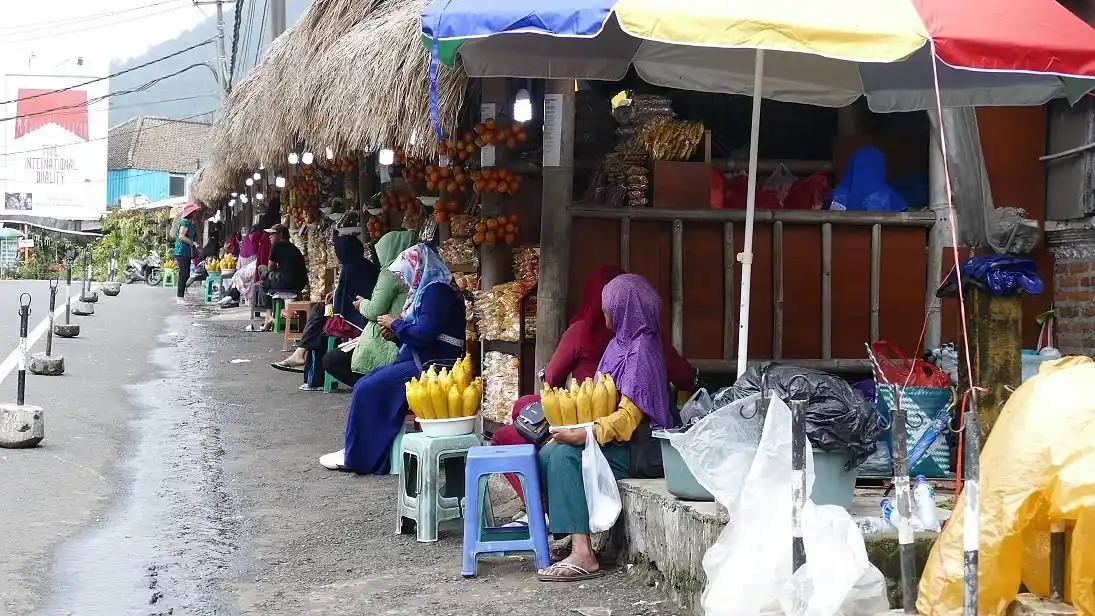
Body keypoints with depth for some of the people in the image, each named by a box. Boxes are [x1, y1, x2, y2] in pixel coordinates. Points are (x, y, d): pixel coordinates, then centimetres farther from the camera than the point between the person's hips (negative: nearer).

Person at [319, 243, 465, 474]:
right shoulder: (428, 289, 19)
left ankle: (356, 456, -3)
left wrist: (395, 324, -7)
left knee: (368, 389, -13)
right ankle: (365, 451, 1)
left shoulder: (436, 290, -13)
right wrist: (395, 333, 6)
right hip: (421, 362, 11)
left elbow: (425, 334, -23)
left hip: (429, 367, -11)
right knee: (368, 384, 3)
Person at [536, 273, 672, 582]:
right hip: (614, 438, 9)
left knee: (565, 455, -27)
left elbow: (629, 415, -21)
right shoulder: (620, 344, 15)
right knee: (549, 453, -10)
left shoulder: (641, 349, -13)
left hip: (638, 448, -9)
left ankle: (583, 555, -31)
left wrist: (586, 435, -30)